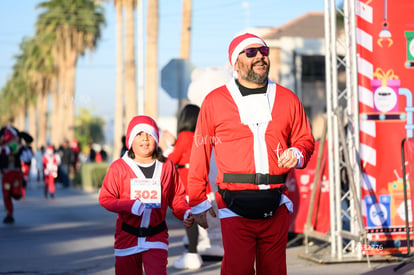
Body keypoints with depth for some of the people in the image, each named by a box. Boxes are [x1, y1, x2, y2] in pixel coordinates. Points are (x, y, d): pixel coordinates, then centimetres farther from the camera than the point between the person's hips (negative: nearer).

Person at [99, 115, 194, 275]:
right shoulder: (119, 167, -2)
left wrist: (185, 214, -9)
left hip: (156, 237, 0)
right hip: (127, 237, 0)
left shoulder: (166, 166, 4)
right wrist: (130, 206, -20)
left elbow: (177, 198, 11)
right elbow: (105, 199, -5)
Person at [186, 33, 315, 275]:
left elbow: (305, 139, 21)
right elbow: (200, 153, 6)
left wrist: (297, 154, -4)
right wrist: (197, 201, 6)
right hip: (235, 208, -3)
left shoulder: (287, 99, 12)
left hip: (276, 207, 3)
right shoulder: (215, 101, 4)